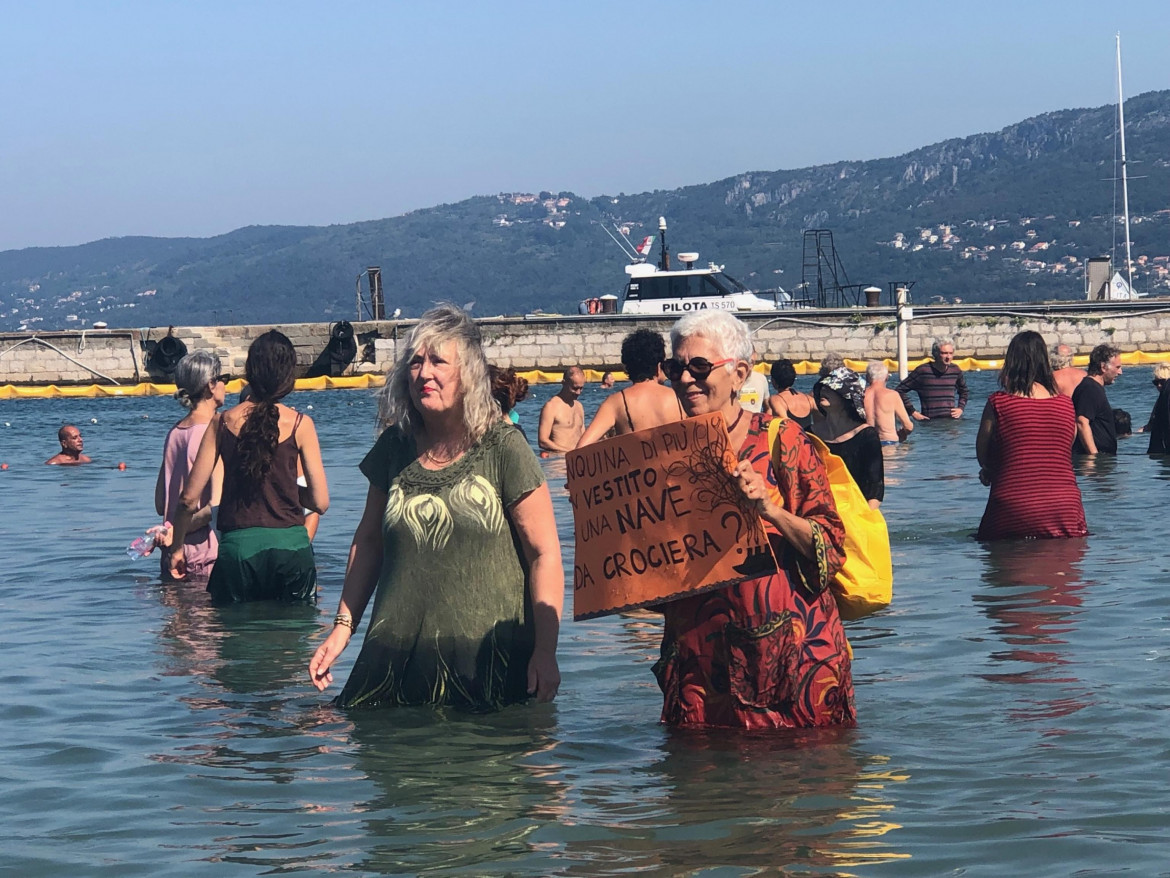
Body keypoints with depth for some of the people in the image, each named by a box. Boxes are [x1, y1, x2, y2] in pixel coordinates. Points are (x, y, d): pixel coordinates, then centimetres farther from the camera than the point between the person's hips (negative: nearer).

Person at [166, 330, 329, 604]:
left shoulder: (222, 422, 2)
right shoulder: (300, 424, -2)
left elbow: (189, 498, 3)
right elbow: (320, 502, -3)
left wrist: (176, 546, 18)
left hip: (238, 548, 1)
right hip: (290, 547, -1)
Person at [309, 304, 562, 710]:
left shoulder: (502, 448, -4)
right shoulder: (395, 448, 9)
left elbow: (544, 555, -5)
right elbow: (368, 542, 20)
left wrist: (545, 652, -10)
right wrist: (343, 626, 13)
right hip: (396, 657, 4)